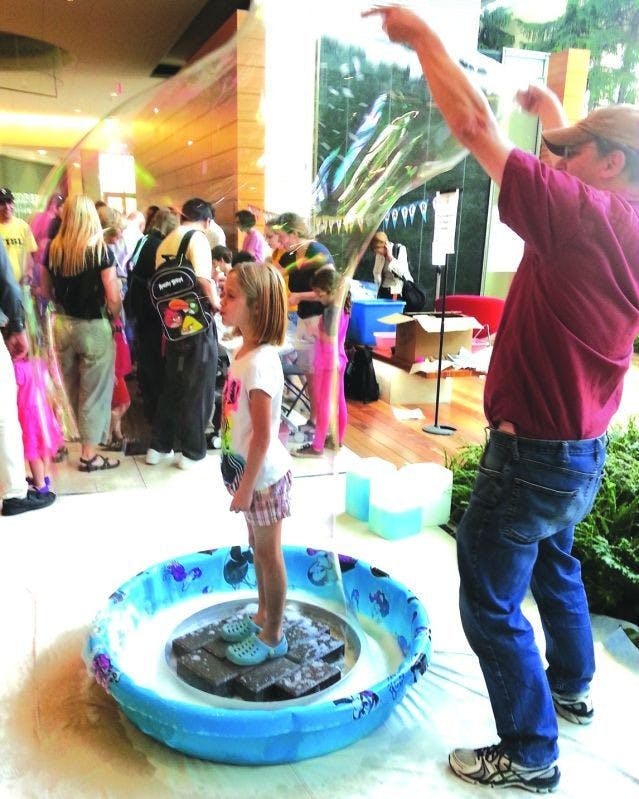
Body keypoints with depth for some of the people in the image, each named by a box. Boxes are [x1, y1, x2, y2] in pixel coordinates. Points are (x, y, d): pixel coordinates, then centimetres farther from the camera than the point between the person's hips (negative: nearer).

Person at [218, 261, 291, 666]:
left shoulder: (260, 362, -26)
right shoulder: (246, 351, 2)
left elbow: (263, 435, -25)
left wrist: (246, 486, -19)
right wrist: (242, 478, 15)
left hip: (263, 474, -9)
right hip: (247, 467, 9)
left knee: (268, 553, 8)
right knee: (259, 548, 23)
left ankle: (273, 636, 27)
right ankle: (263, 615, 43)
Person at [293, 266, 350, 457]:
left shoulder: (332, 310, -24)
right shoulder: (341, 305, 3)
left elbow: (329, 339, -29)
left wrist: (315, 330, -14)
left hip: (327, 362, -9)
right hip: (337, 360, 9)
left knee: (323, 405, -1)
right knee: (337, 402, 17)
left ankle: (317, 446, 8)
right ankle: (338, 438, 30)